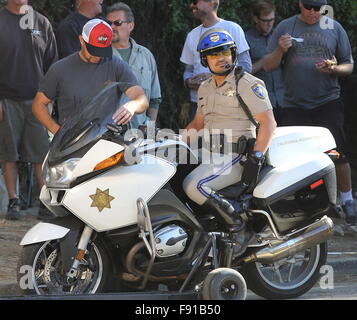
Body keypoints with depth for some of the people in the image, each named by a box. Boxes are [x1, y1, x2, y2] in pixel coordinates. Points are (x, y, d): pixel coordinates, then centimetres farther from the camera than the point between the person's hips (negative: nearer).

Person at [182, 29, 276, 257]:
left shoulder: (247, 84, -7)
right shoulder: (205, 88, 18)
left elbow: (269, 123, -13)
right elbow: (198, 123, 27)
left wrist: (255, 160, -22)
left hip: (235, 156, -8)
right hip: (211, 155, 8)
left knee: (193, 186, -29)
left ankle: (239, 229, -21)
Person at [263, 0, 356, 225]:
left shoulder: (334, 28, 7)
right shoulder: (285, 27, 7)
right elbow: (268, 66, 7)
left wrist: (334, 68, -12)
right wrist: (280, 50, -13)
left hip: (327, 103, -1)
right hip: (294, 105, 1)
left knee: (338, 153, -8)